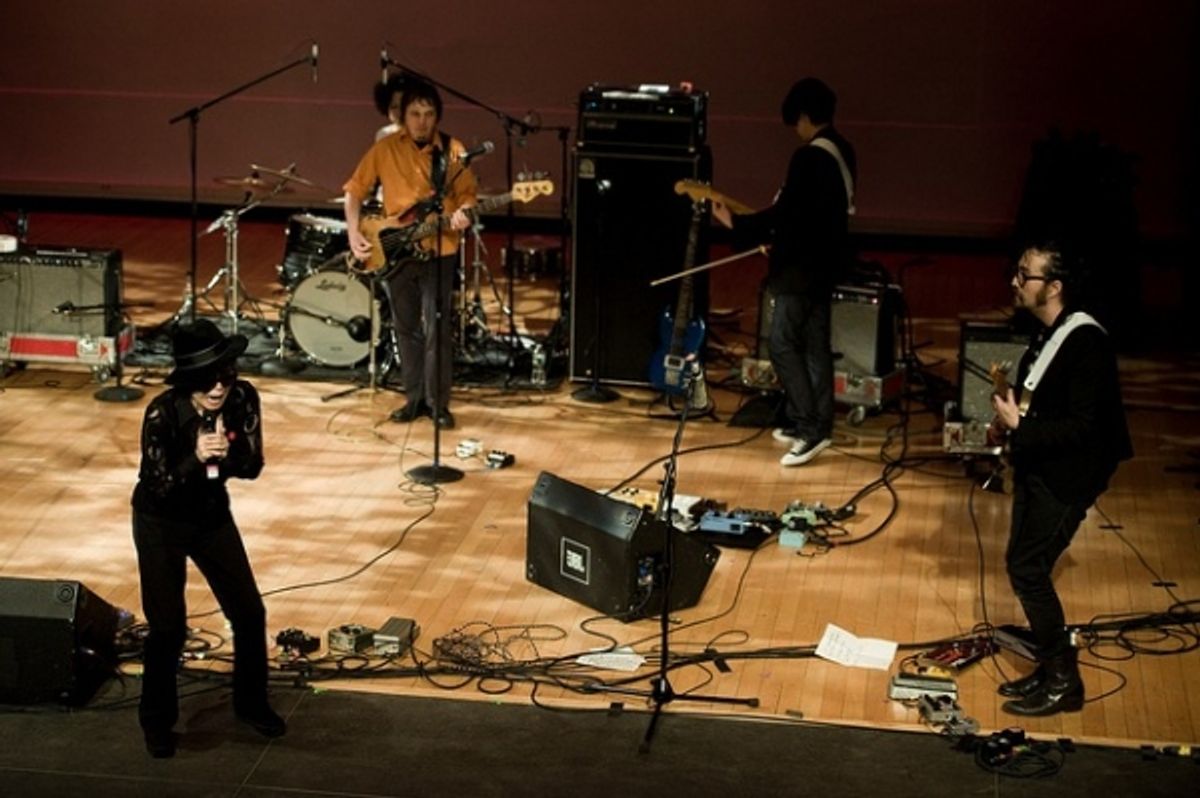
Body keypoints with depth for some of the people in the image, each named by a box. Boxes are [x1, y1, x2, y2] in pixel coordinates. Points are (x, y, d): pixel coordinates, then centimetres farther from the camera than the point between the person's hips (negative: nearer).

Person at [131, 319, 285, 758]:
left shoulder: (243, 398, -18)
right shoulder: (162, 413, -29)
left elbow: (252, 466, -11)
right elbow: (155, 487, -25)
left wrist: (225, 455, -33)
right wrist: (196, 459, -41)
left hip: (212, 517, 4)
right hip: (160, 524, -4)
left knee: (250, 613, 6)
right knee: (168, 626, -3)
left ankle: (251, 703, 29)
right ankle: (157, 721, 19)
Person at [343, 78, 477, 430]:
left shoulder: (452, 151, -2)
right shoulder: (384, 149, -1)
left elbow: (467, 193, 4)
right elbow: (354, 191, 5)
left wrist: (462, 213, -19)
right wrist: (354, 232, -6)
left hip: (439, 250, -2)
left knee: (436, 329, -5)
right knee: (407, 328, 10)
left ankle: (438, 402, 5)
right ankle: (416, 398, 20)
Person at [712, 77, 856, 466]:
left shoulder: (809, 157, -21)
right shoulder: (842, 151, 10)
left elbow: (785, 212, -23)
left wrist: (736, 223, -15)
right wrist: (776, 233, 21)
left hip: (803, 264, -10)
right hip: (825, 260, 10)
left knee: (782, 342, -5)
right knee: (815, 344, 13)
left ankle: (809, 427, -7)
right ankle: (817, 423, 17)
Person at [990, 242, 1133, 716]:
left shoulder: (1085, 343, -22)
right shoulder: (1047, 332, 6)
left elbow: (1083, 427, -25)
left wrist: (1019, 426, -21)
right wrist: (1010, 420, 3)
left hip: (1065, 477, -9)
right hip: (1036, 467, 9)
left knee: (1028, 570, -7)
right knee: (1025, 567, 12)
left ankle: (1063, 682, 5)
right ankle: (1051, 668, 25)